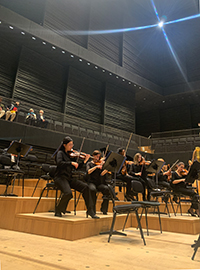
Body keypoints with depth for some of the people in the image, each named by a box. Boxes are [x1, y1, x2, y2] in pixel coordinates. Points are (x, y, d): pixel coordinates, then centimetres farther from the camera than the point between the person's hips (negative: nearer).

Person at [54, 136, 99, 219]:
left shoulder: (71, 154, 15)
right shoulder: (60, 153, -2)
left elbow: (76, 167, 12)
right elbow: (59, 163, -22)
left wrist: (84, 161, 0)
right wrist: (71, 163, -25)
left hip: (69, 178, 6)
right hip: (60, 177, -6)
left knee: (85, 187, -13)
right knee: (68, 193, -32)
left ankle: (90, 211, -7)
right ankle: (58, 211, -4)